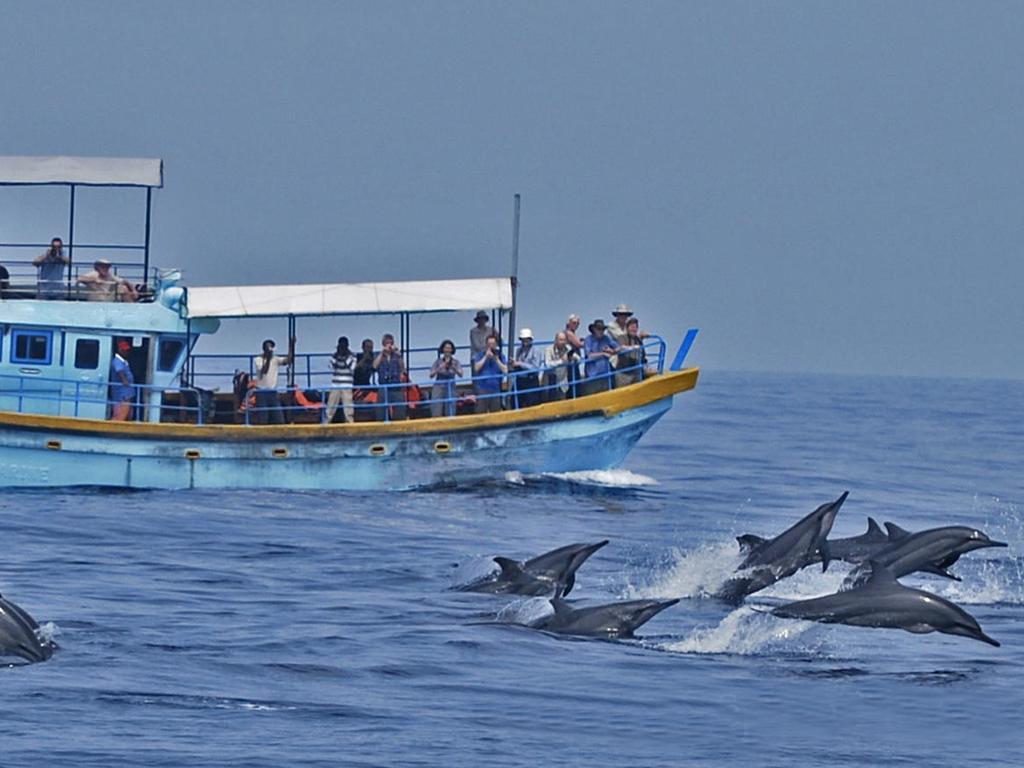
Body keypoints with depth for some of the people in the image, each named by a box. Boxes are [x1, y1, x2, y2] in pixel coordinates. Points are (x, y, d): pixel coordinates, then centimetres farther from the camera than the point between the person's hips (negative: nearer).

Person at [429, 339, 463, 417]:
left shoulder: (456, 362, 1)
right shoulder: (438, 361, 0)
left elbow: (460, 375, -14)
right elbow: (431, 375, -8)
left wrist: (454, 368, -33)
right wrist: (439, 368, -25)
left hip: (450, 389, 1)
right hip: (439, 388, -1)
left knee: (450, 414, -1)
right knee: (436, 414, -10)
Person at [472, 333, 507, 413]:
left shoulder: (501, 356, 9)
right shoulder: (481, 355, 6)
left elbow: (505, 370, -2)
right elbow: (476, 368, -8)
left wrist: (496, 359, -8)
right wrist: (486, 356, -8)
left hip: (496, 389, 2)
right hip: (482, 388, -2)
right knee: (481, 412, -8)